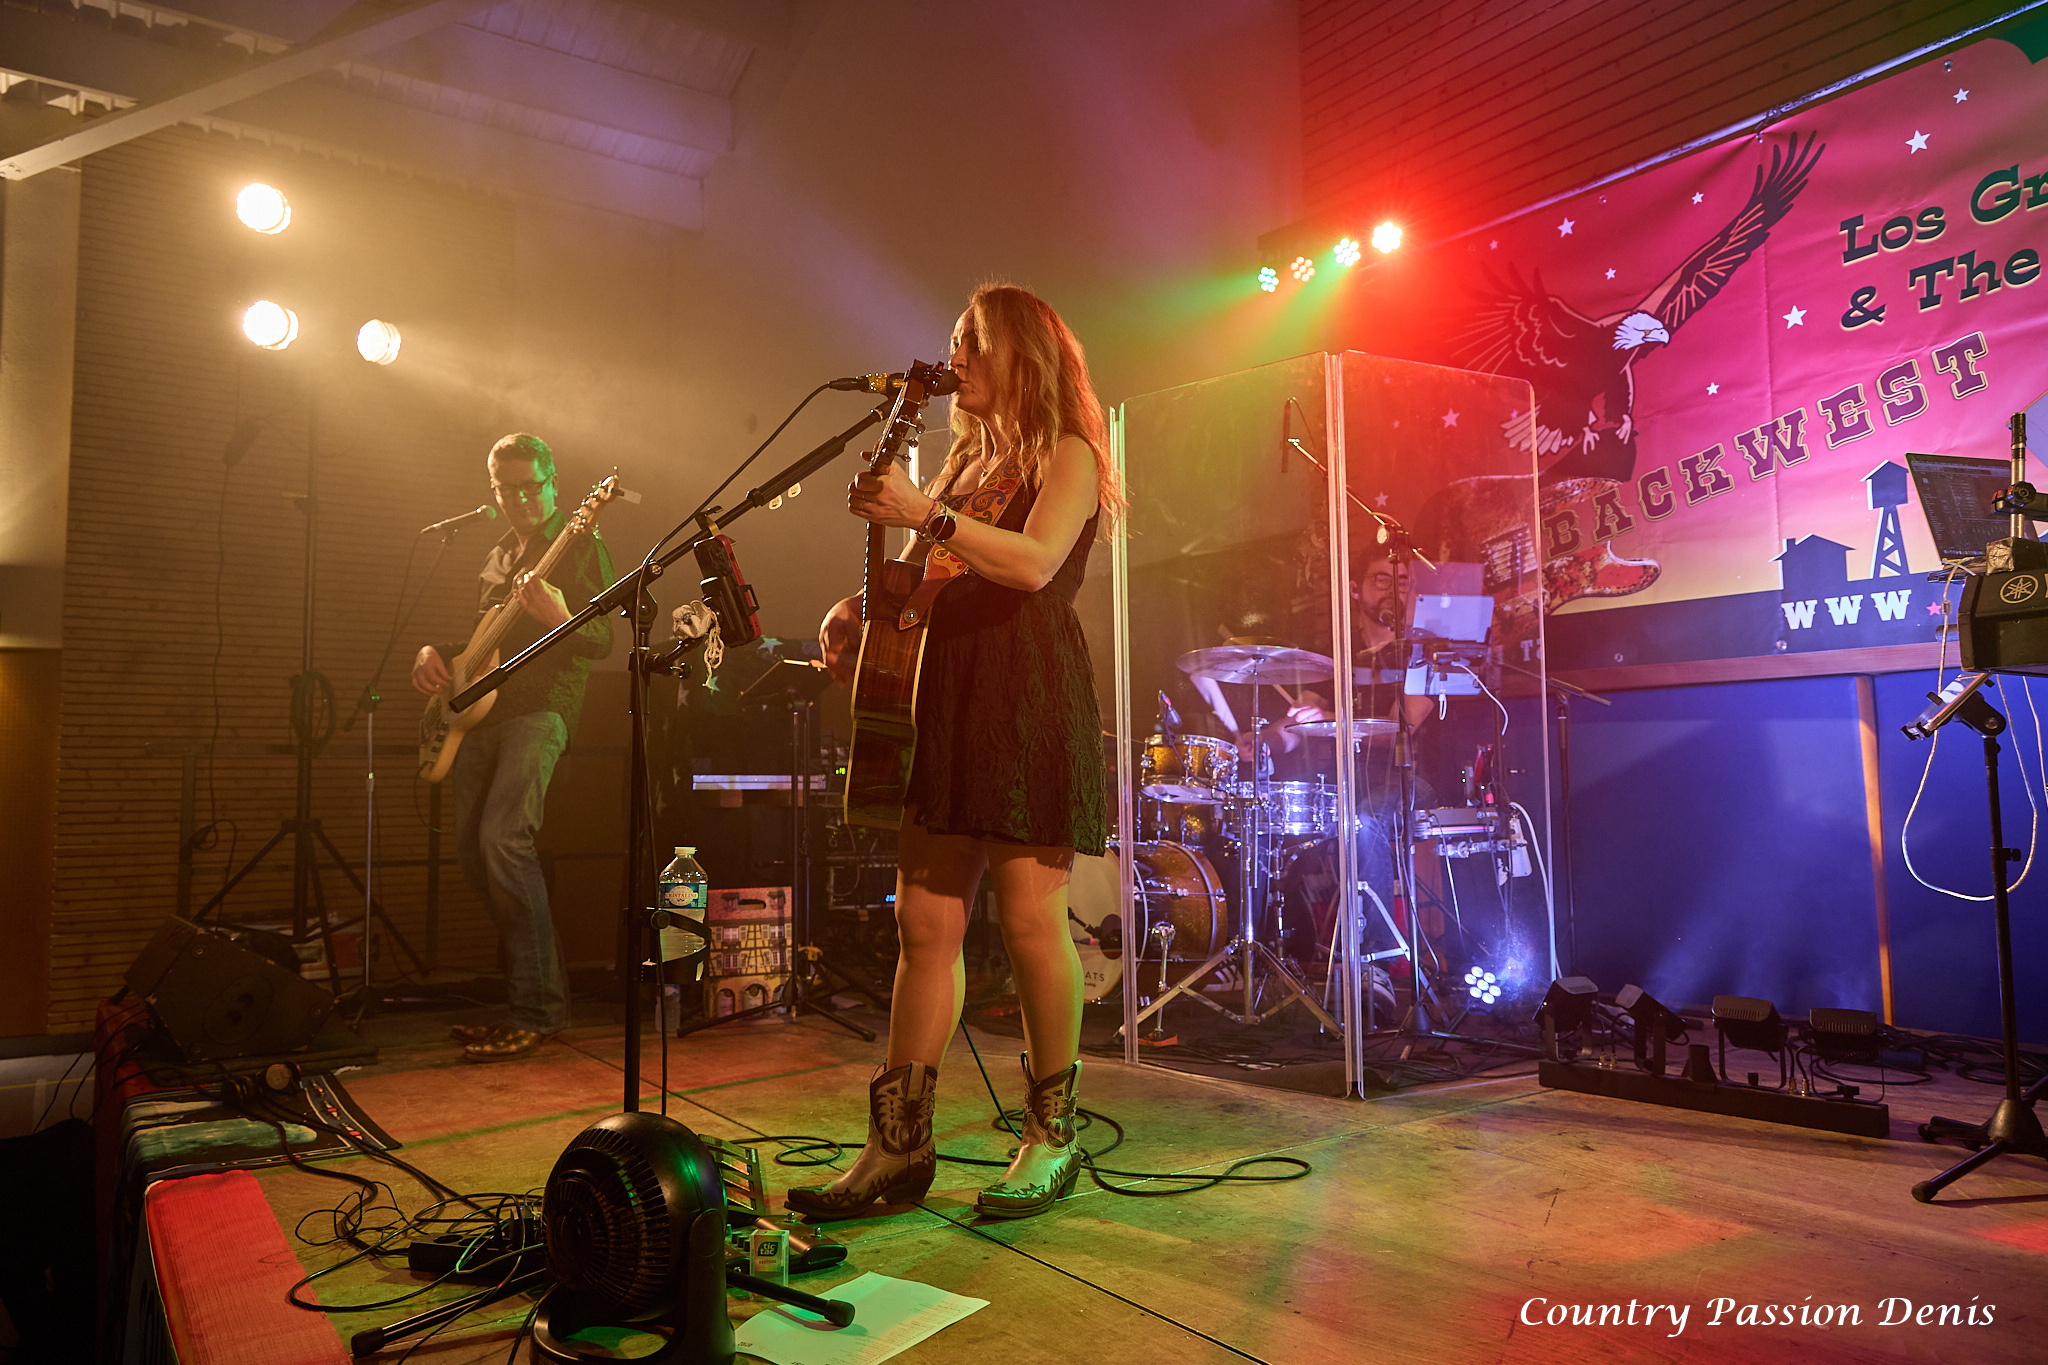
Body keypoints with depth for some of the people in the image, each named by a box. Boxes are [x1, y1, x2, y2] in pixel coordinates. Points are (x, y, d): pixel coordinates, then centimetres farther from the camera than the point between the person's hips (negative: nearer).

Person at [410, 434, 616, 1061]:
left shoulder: (580, 547, 1)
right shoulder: (497, 557, 23)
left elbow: (602, 640, -9)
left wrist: (554, 615, -29)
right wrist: (434, 651, 9)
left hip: (540, 707, -8)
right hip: (482, 710, 8)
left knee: (502, 836, -24)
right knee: (471, 849, 4)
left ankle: (536, 1010, -18)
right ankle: (544, 985, 18)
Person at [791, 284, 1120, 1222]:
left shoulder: (1065, 452, 1)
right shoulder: (967, 460, 23)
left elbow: (1035, 562, -17)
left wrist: (924, 514, -22)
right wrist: (855, 608, 11)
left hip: (1031, 706, -7)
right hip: (948, 706, 7)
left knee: (1030, 920, -5)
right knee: (924, 924, 3)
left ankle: (1053, 1138, 11)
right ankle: (899, 1148, 9)